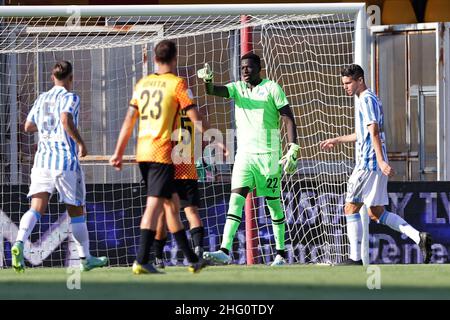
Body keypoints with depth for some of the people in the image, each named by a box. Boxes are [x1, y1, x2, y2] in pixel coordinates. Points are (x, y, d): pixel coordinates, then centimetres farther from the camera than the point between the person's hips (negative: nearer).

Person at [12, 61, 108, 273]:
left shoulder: (42, 99, 15)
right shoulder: (70, 98, -4)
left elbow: (28, 126, 23)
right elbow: (66, 119, -23)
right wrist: (80, 142, -13)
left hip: (42, 159, 4)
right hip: (65, 160, -4)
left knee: (36, 208, -8)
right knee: (76, 211, 10)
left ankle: (19, 243, -34)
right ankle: (85, 258, 20)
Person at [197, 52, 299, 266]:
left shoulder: (271, 88, -1)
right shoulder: (237, 88, 11)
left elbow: (288, 119, -3)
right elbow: (214, 91, -6)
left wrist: (293, 150, -12)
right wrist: (207, 81, -30)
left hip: (268, 154, -3)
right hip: (244, 153, 3)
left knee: (273, 202, 4)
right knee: (236, 198, -11)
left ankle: (281, 253, 14)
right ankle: (225, 251, -19)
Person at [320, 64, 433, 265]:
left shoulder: (366, 100, -11)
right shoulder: (370, 99, 20)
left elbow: (374, 132, -22)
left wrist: (381, 161, -29)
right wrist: (336, 141, 37)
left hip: (368, 164, -10)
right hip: (375, 165, 10)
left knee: (351, 208, -3)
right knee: (376, 213, 10)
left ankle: (355, 259, -2)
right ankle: (419, 237, 0)